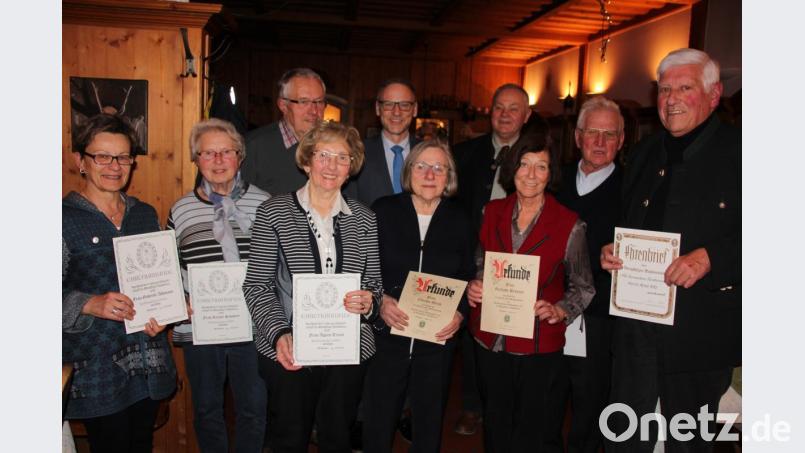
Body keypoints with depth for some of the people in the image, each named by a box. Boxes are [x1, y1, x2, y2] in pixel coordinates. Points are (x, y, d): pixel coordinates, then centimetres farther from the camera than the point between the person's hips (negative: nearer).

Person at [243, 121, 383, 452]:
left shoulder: (364, 219, 5)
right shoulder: (273, 213, -3)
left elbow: (374, 282, 10)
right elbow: (256, 284, -4)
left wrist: (368, 302, -13)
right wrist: (279, 334, -17)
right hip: (287, 352, -2)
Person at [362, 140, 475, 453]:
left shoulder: (459, 221, 2)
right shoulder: (383, 210, -4)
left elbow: (468, 278, 6)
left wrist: (460, 313, -10)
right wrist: (380, 301, -17)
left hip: (437, 340, 2)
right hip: (387, 334, -1)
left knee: (429, 423, 17)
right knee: (377, 422, 9)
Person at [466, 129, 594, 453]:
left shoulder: (569, 224, -8)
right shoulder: (492, 212, 1)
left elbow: (582, 287, -1)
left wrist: (559, 311, -18)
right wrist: (472, 287, -7)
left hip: (538, 345, -3)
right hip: (490, 340, 3)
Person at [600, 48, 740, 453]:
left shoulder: (736, 152, -7)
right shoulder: (643, 153, 12)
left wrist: (710, 257, -24)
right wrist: (610, 251, 1)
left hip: (700, 330, -5)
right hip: (634, 325, 5)